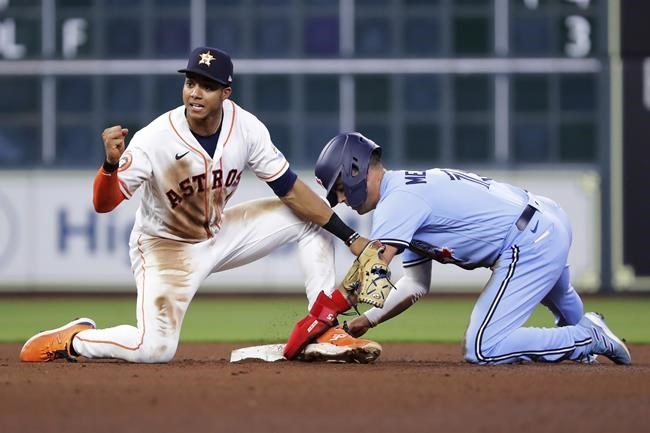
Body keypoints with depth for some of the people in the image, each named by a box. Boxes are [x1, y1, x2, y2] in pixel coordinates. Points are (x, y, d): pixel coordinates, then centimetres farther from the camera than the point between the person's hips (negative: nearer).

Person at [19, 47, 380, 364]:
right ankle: (72, 340, 4)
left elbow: (291, 189, -9)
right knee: (155, 348, -24)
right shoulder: (154, 139, -28)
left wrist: (351, 237, -10)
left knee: (309, 217, -5)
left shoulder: (246, 128, -17)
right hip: (167, 247, -5)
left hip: (221, 234, 5)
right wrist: (112, 163, -51)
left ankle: (322, 327, 0)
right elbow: (104, 203, -29)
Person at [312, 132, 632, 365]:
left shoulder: (398, 200, -12)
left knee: (482, 350, -12)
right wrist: (363, 322, 8)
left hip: (529, 246, -10)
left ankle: (589, 339, -2)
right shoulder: (409, 187, 17)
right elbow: (416, 285, 17)